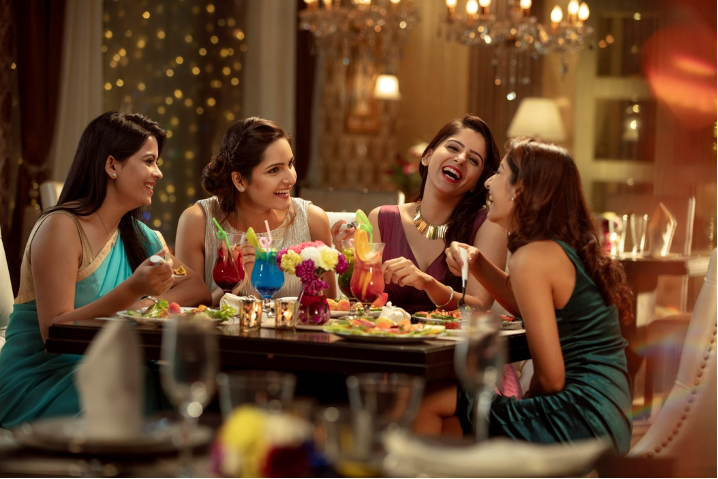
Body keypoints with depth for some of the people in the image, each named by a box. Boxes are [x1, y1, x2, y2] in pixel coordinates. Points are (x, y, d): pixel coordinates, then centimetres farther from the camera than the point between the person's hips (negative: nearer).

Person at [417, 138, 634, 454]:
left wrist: (527, 409, 3)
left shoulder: (532, 258, -15)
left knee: (429, 407, -4)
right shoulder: (570, 247, 11)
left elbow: (551, 378, -17)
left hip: (581, 424, -9)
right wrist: (478, 265, 16)